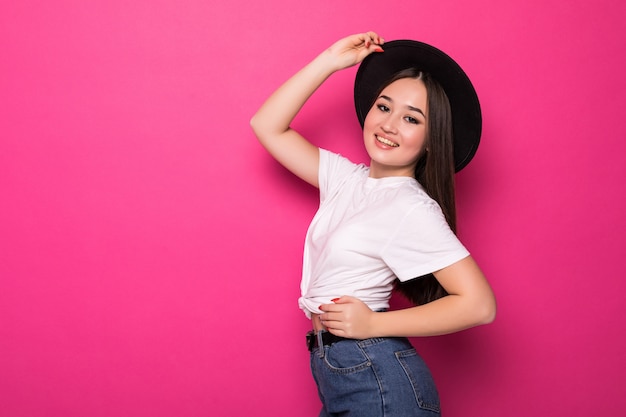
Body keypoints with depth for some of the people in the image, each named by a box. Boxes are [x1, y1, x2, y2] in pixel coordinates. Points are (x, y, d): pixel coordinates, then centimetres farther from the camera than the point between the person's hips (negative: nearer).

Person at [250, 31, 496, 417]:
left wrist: (373, 323, -18)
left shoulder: (412, 209, -16)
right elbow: (268, 126, 7)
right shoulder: (346, 178, 5)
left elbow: (479, 304, -21)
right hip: (336, 373, 7)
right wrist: (330, 60, 0)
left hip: (378, 384, -7)